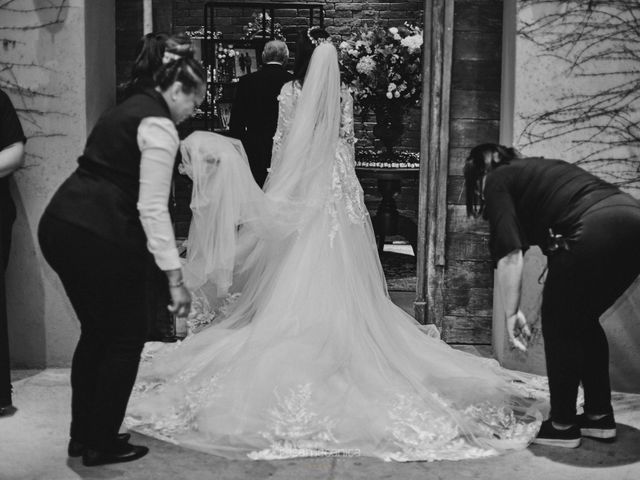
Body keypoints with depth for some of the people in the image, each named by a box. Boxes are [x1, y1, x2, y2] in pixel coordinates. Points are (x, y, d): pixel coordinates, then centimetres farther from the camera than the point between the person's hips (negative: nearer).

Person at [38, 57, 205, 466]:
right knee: (127, 337, 6)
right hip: (98, 236, -9)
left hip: (59, 223, 9)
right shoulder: (160, 126, -9)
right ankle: (101, 444, 16)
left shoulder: (129, 109, 20)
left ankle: (83, 436, 29)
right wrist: (175, 278, -15)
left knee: (97, 331, 20)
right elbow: (152, 207, -16)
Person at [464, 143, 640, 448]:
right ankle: (600, 417, 28)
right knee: (584, 321, 22)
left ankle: (563, 426, 18)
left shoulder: (497, 182, 11)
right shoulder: (537, 168, 33)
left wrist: (511, 313, 4)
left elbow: (510, 253, -1)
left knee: (559, 325, 9)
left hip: (594, 230, -8)